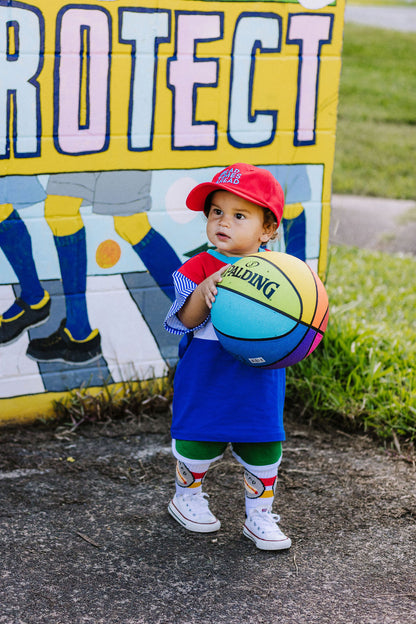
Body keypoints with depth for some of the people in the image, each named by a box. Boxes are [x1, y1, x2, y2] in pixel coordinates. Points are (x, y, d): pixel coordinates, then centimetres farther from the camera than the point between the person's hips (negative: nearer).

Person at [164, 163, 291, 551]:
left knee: (263, 447, 8)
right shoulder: (199, 268, -7)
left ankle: (259, 515, 27)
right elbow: (188, 319, -17)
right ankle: (187, 496, 37)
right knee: (199, 440, 9)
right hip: (206, 378, -2)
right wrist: (204, 290, -34)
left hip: (259, 380, 2)